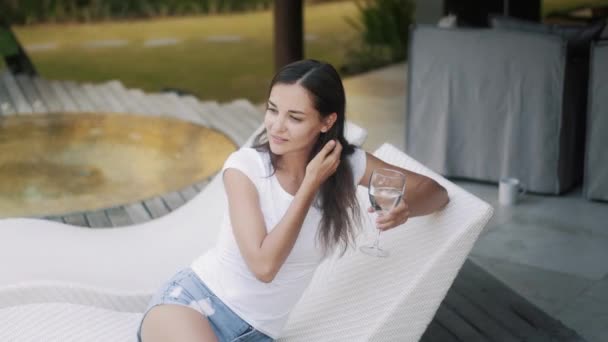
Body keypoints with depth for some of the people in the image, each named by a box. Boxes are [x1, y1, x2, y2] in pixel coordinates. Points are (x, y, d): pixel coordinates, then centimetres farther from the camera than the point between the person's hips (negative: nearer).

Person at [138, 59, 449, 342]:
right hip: (192, 302, -4)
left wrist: (405, 206, -18)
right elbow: (263, 265, -19)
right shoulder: (245, 166, -11)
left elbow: (433, 190, 5)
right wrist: (311, 184, -18)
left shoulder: (348, 164, -1)